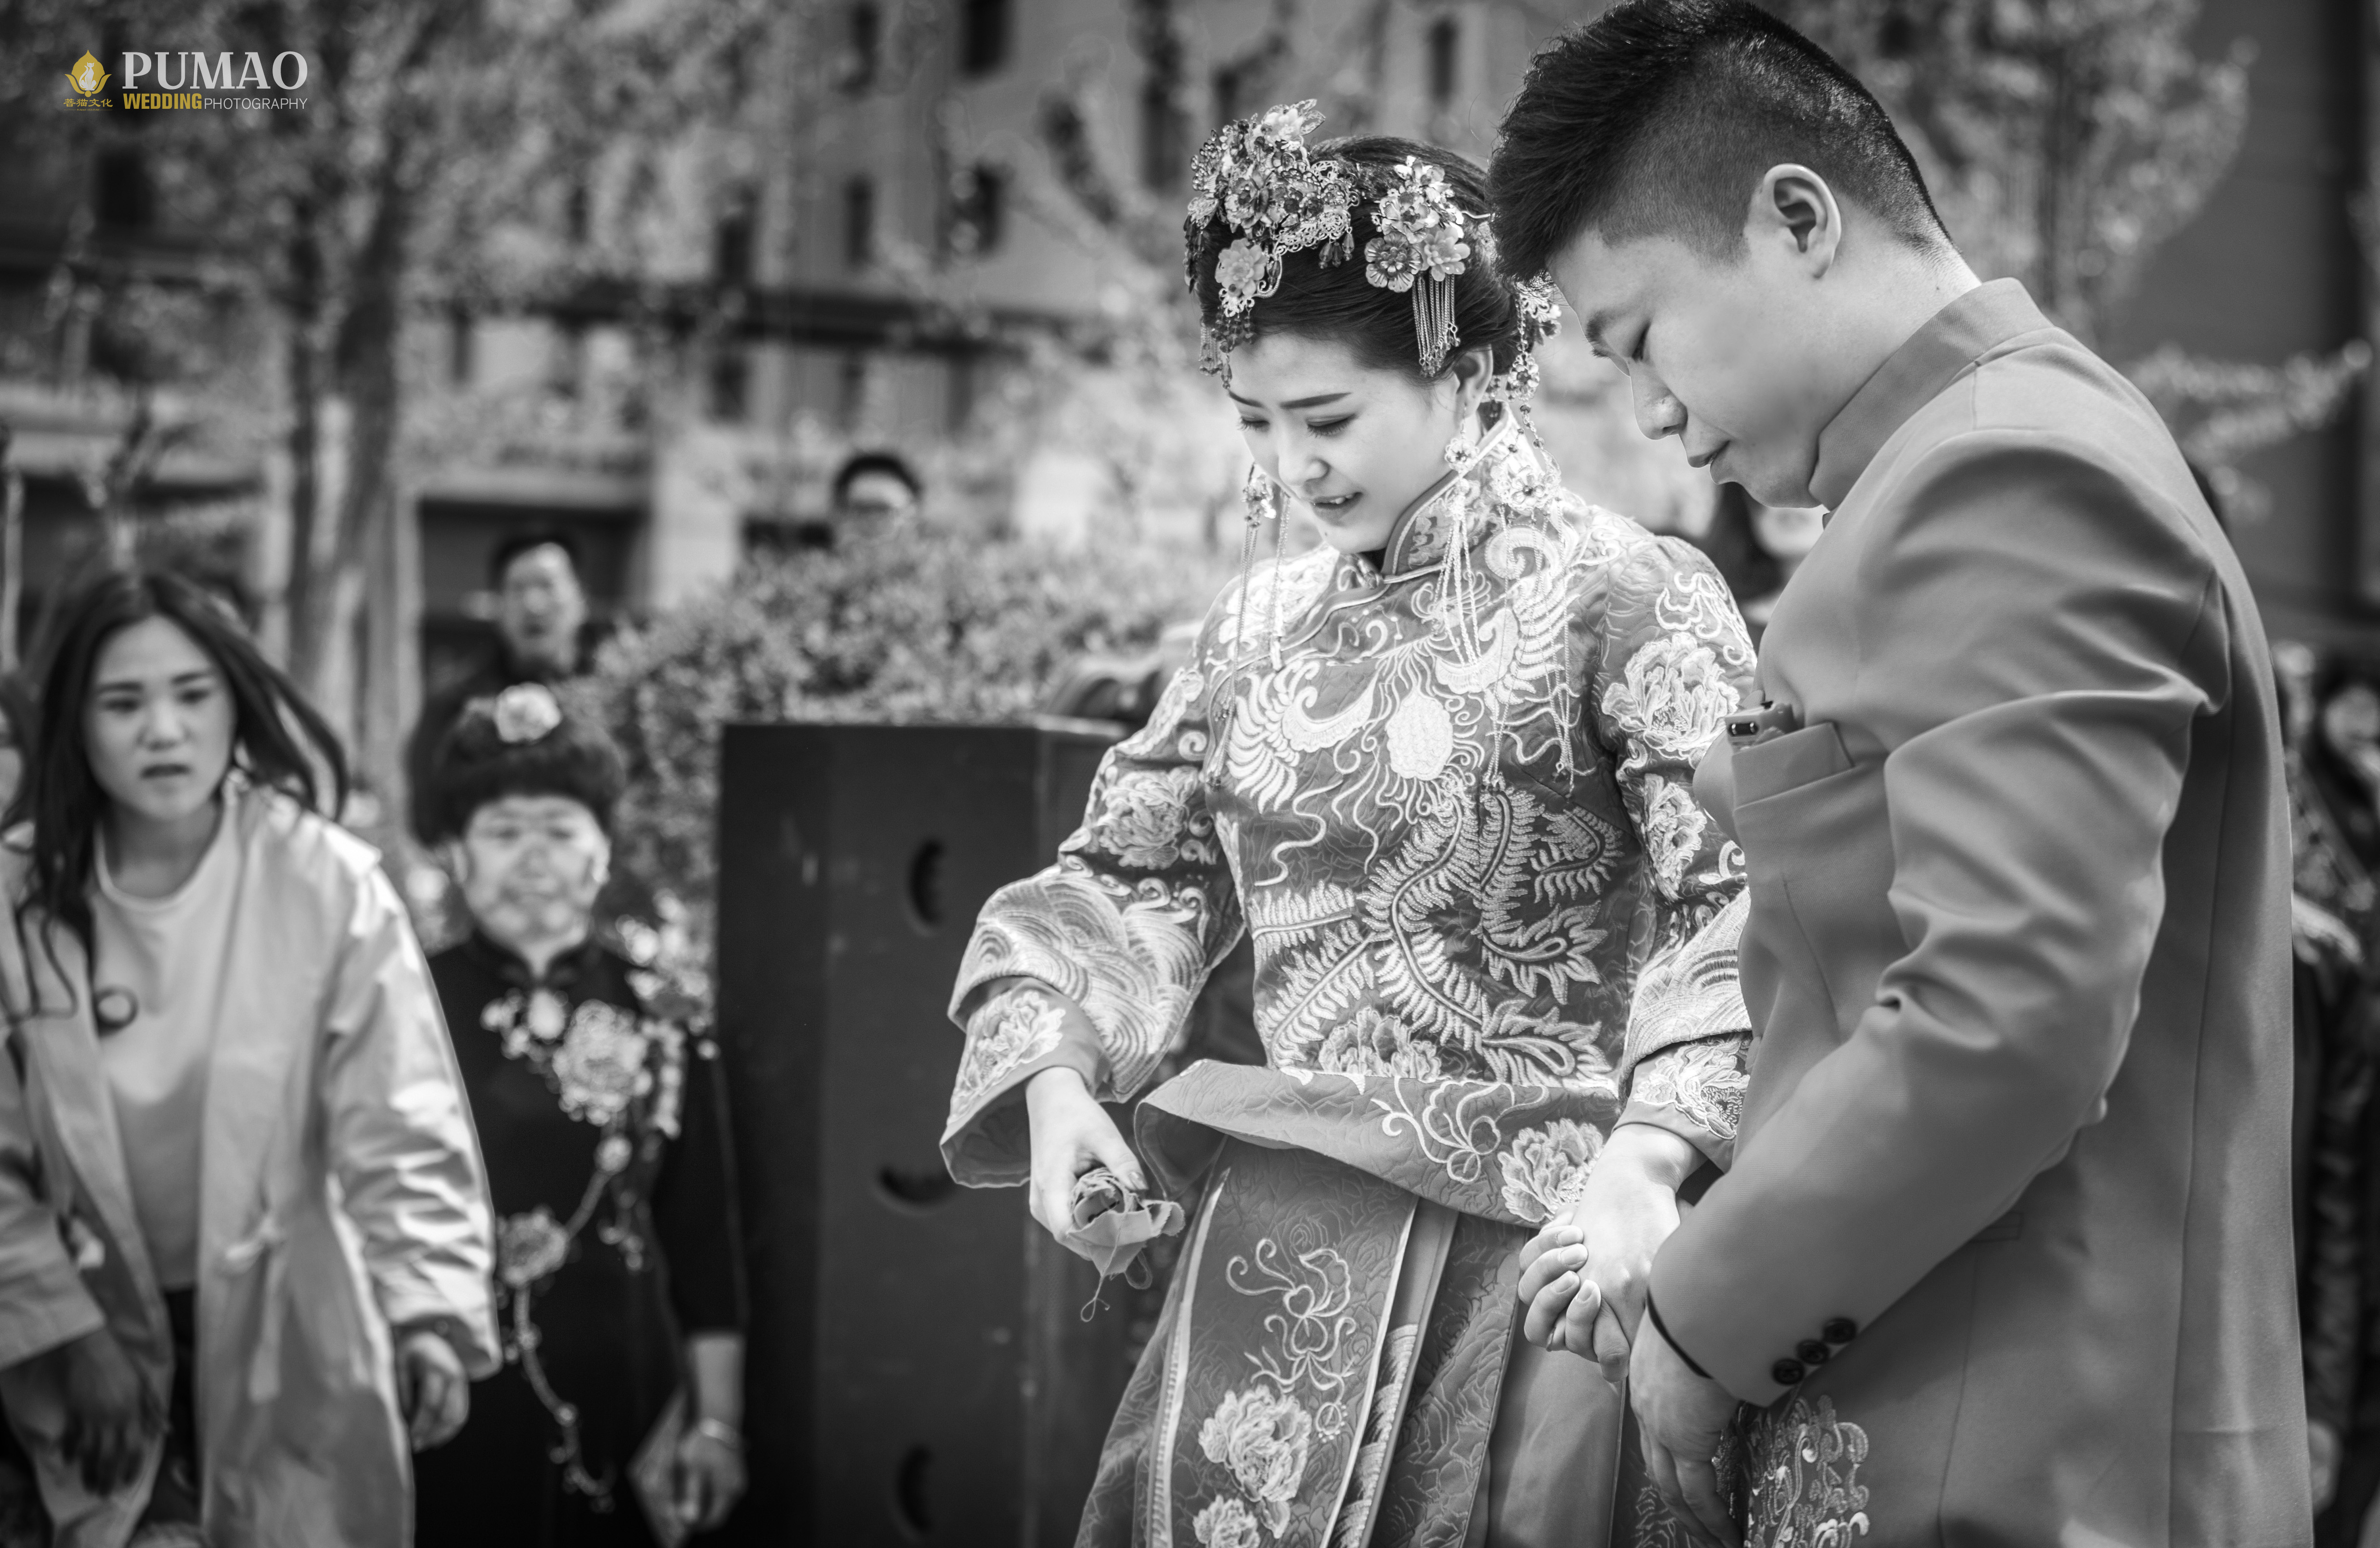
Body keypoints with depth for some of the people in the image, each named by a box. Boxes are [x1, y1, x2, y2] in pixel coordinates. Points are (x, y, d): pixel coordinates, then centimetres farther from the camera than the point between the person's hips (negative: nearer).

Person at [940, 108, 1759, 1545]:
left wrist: (1643, 1160, -32)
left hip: (1515, 1248, -5)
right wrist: (1058, 1078, -4)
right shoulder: (1264, 621, 10)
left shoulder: (1623, 596, -8)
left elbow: (1748, 904, -17)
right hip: (1276, 1251, 5)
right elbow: (1131, 875, 15)